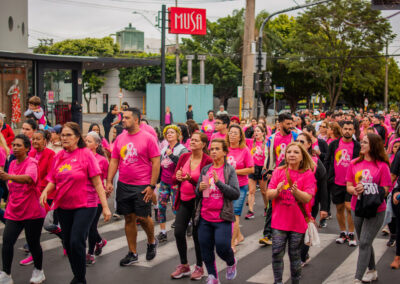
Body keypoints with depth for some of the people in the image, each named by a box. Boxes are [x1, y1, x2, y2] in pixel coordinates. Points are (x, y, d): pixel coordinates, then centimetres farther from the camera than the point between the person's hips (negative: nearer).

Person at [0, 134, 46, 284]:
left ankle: (38, 271, 28)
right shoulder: (12, 164, 7)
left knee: (33, 243, 5)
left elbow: (29, 178, -38)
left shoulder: (31, 163, -15)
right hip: (14, 212, 5)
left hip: (32, 212, -5)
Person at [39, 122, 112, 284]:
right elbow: (53, 180, 13)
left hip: (85, 205, -5)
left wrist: (105, 207, -12)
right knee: (68, 243, 11)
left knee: (77, 242, -14)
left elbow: (97, 183, -9)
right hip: (63, 206, 5)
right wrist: (46, 191, -9)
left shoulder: (86, 154, -8)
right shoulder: (59, 156, 6)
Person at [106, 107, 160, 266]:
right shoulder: (120, 138, 7)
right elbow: (114, 161, 12)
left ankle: (151, 241, 29)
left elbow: (156, 162, -9)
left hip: (142, 186, -5)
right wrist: (109, 182, 3)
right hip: (123, 185, 5)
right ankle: (132, 254, 19)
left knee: (142, 217, -2)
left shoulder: (147, 138, -8)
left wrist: (152, 185, -13)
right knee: (129, 218, 9)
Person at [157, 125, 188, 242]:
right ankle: (162, 232, 8)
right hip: (164, 182, 6)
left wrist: (171, 155, -24)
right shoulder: (164, 149, 14)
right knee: (161, 206, 1)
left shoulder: (182, 149, -6)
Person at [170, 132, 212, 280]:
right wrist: (178, 177, -17)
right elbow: (174, 179, 6)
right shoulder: (184, 157, 4)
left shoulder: (207, 161, -11)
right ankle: (184, 265, 19)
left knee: (197, 234, 2)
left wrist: (190, 178, -29)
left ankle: (199, 267, 20)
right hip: (184, 200, 5)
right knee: (178, 232, 0)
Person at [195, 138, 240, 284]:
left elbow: (236, 194, -12)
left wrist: (218, 182, -20)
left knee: (222, 247, -9)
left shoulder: (229, 170, -3)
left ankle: (231, 263, 25)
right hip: (205, 217, 4)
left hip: (222, 218, -4)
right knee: (206, 249, 7)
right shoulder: (205, 170, 9)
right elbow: (197, 194, 15)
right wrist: (200, 188, -9)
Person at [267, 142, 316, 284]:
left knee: (295, 256, 6)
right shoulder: (278, 171, 3)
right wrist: (277, 190, -23)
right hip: (279, 221, 1)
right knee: (277, 253, -3)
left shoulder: (308, 174, -2)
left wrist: (296, 191, -30)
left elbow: (307, 198, -12)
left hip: (297, 223, -1)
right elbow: (269, 194, -1)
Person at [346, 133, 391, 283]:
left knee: (364, 243, -8)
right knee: (364, 242, 18)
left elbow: (385, 191, -9)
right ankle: (372, 270, 38)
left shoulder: (382, 166, -10)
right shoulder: (354, 163, 2)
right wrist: (355, 190, -18)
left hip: (375, 210, -5)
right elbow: (348, 186, 5)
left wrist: (367, 190, -23)